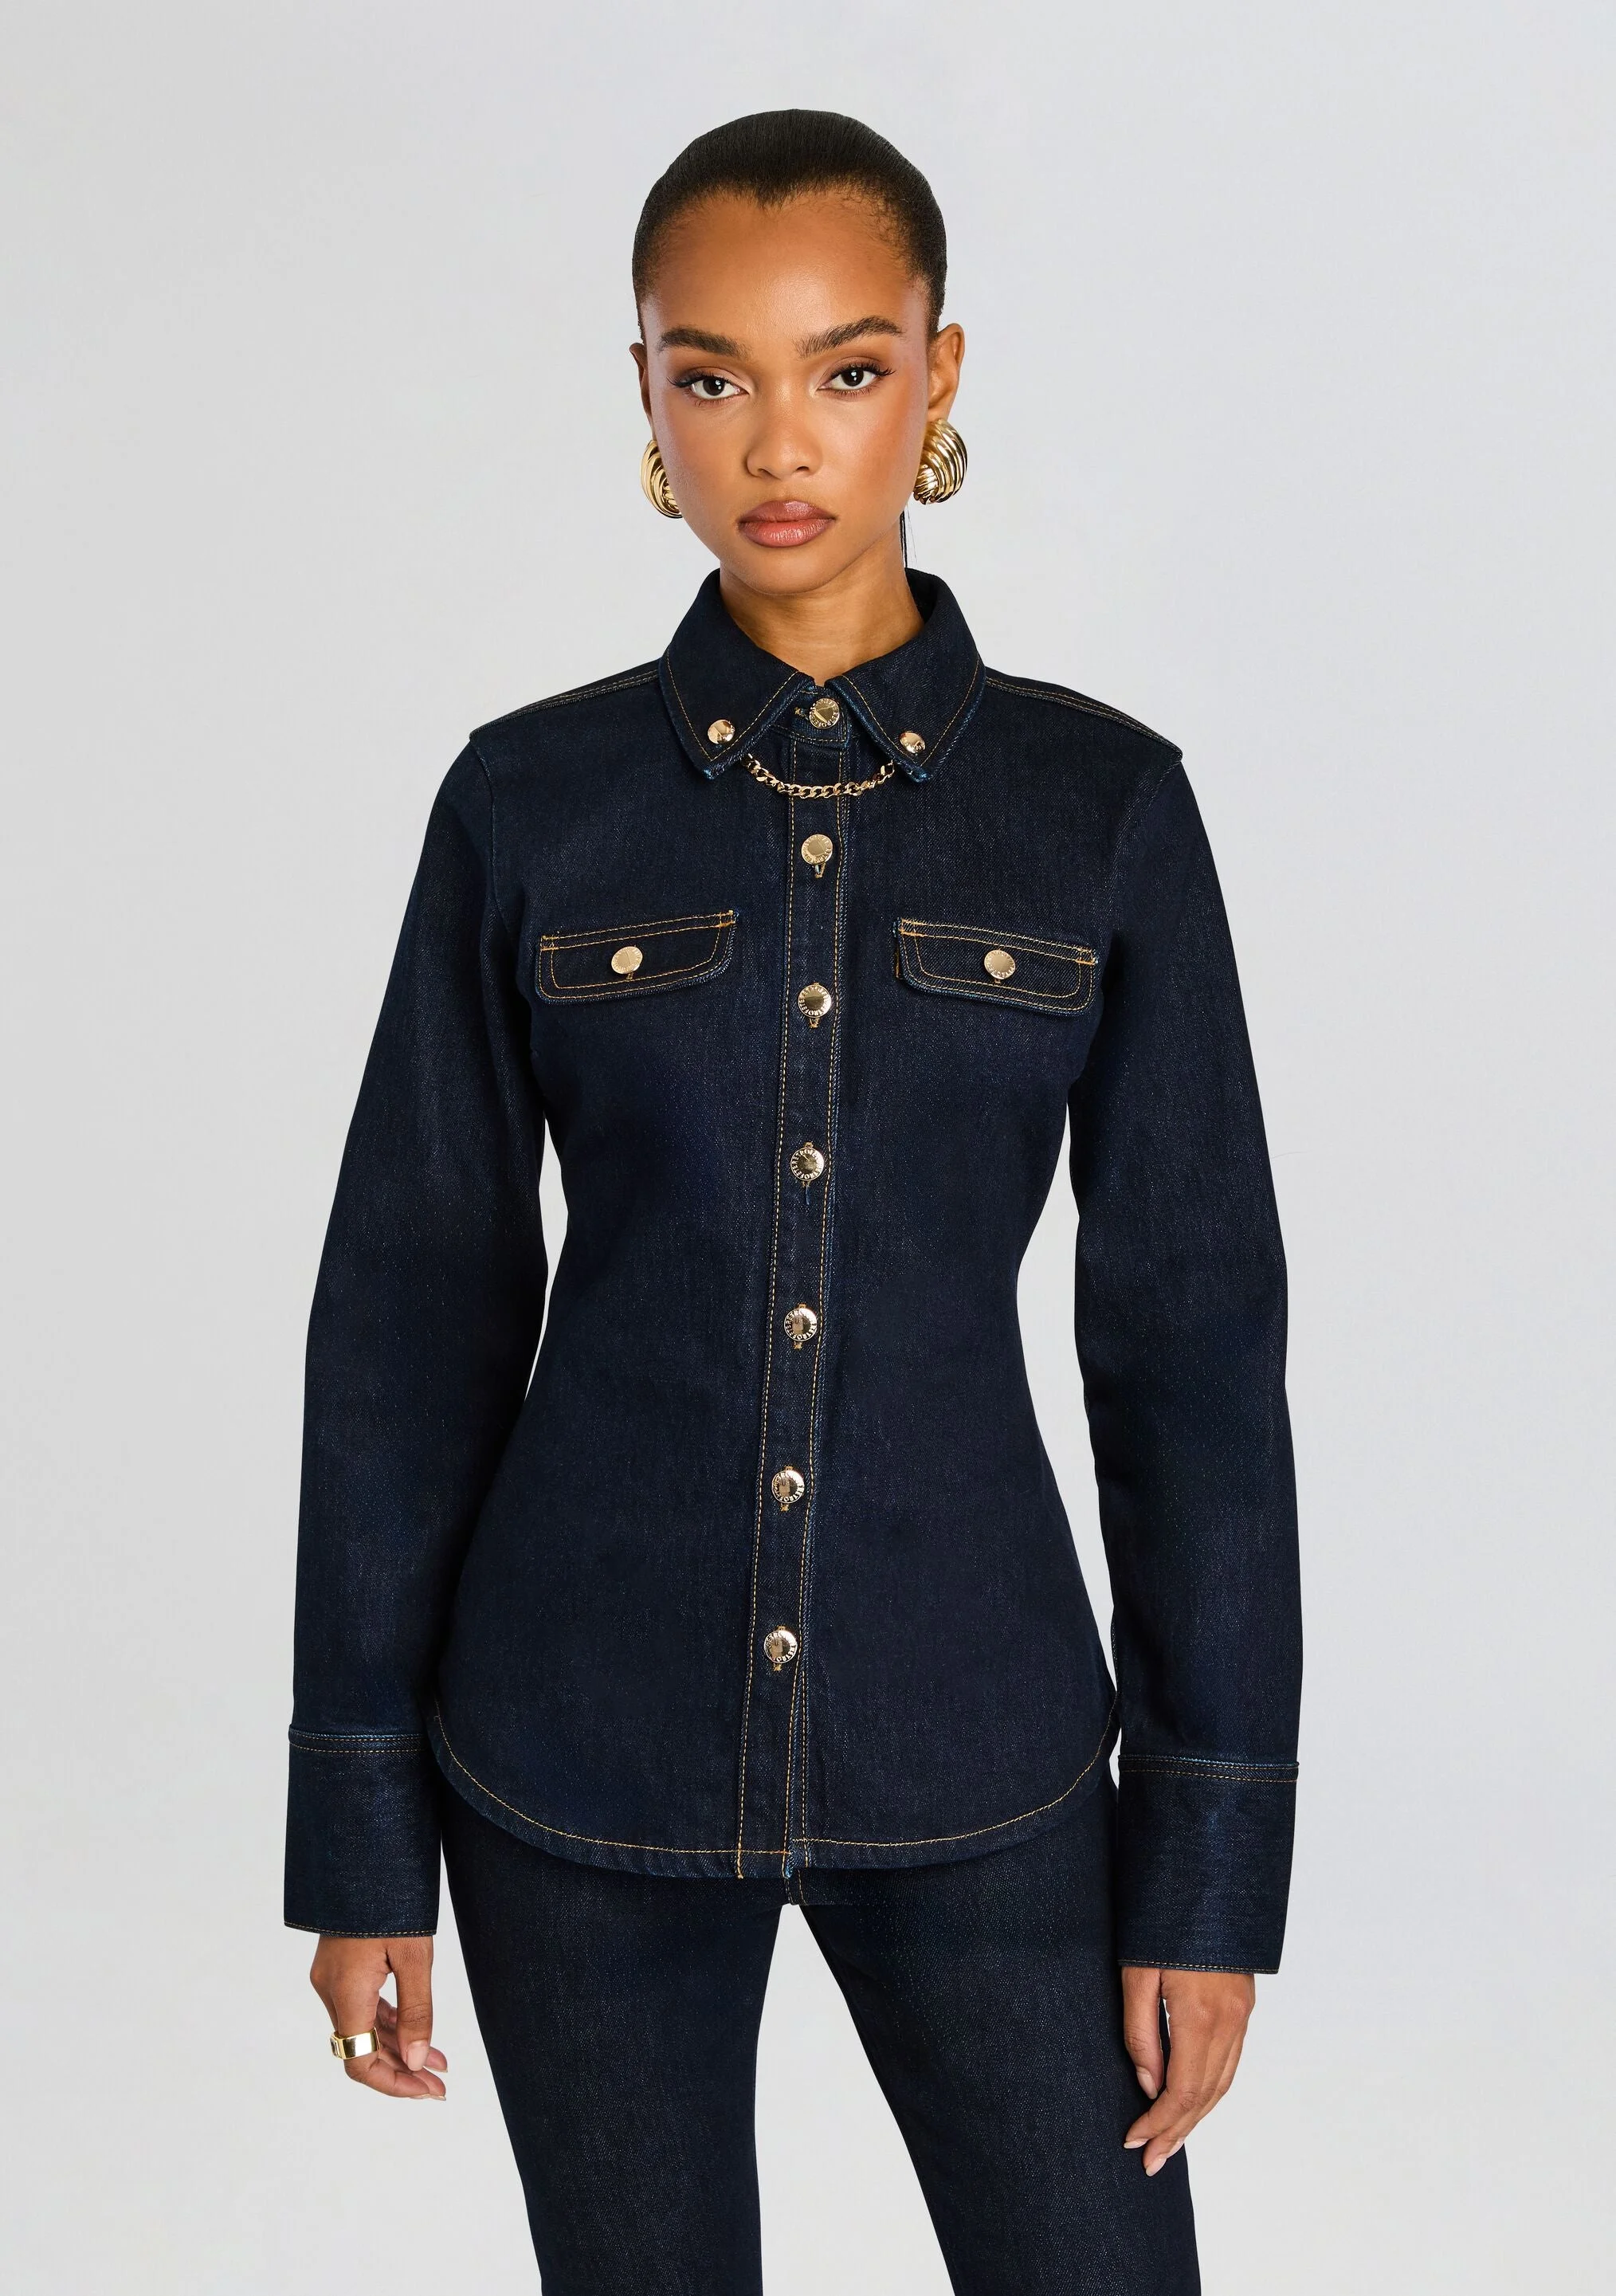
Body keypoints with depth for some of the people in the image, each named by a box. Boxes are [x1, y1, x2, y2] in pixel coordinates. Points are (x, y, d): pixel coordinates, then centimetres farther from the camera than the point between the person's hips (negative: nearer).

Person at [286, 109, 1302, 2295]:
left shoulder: (1104, 804, -2)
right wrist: (358, 1826, 0)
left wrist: (1218, 1849, -3)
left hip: (974, 1752, 0)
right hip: (585, 1745, 0)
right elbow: (413, 1314, 1)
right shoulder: (533, 802, -2)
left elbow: (1194, 1339, -1)